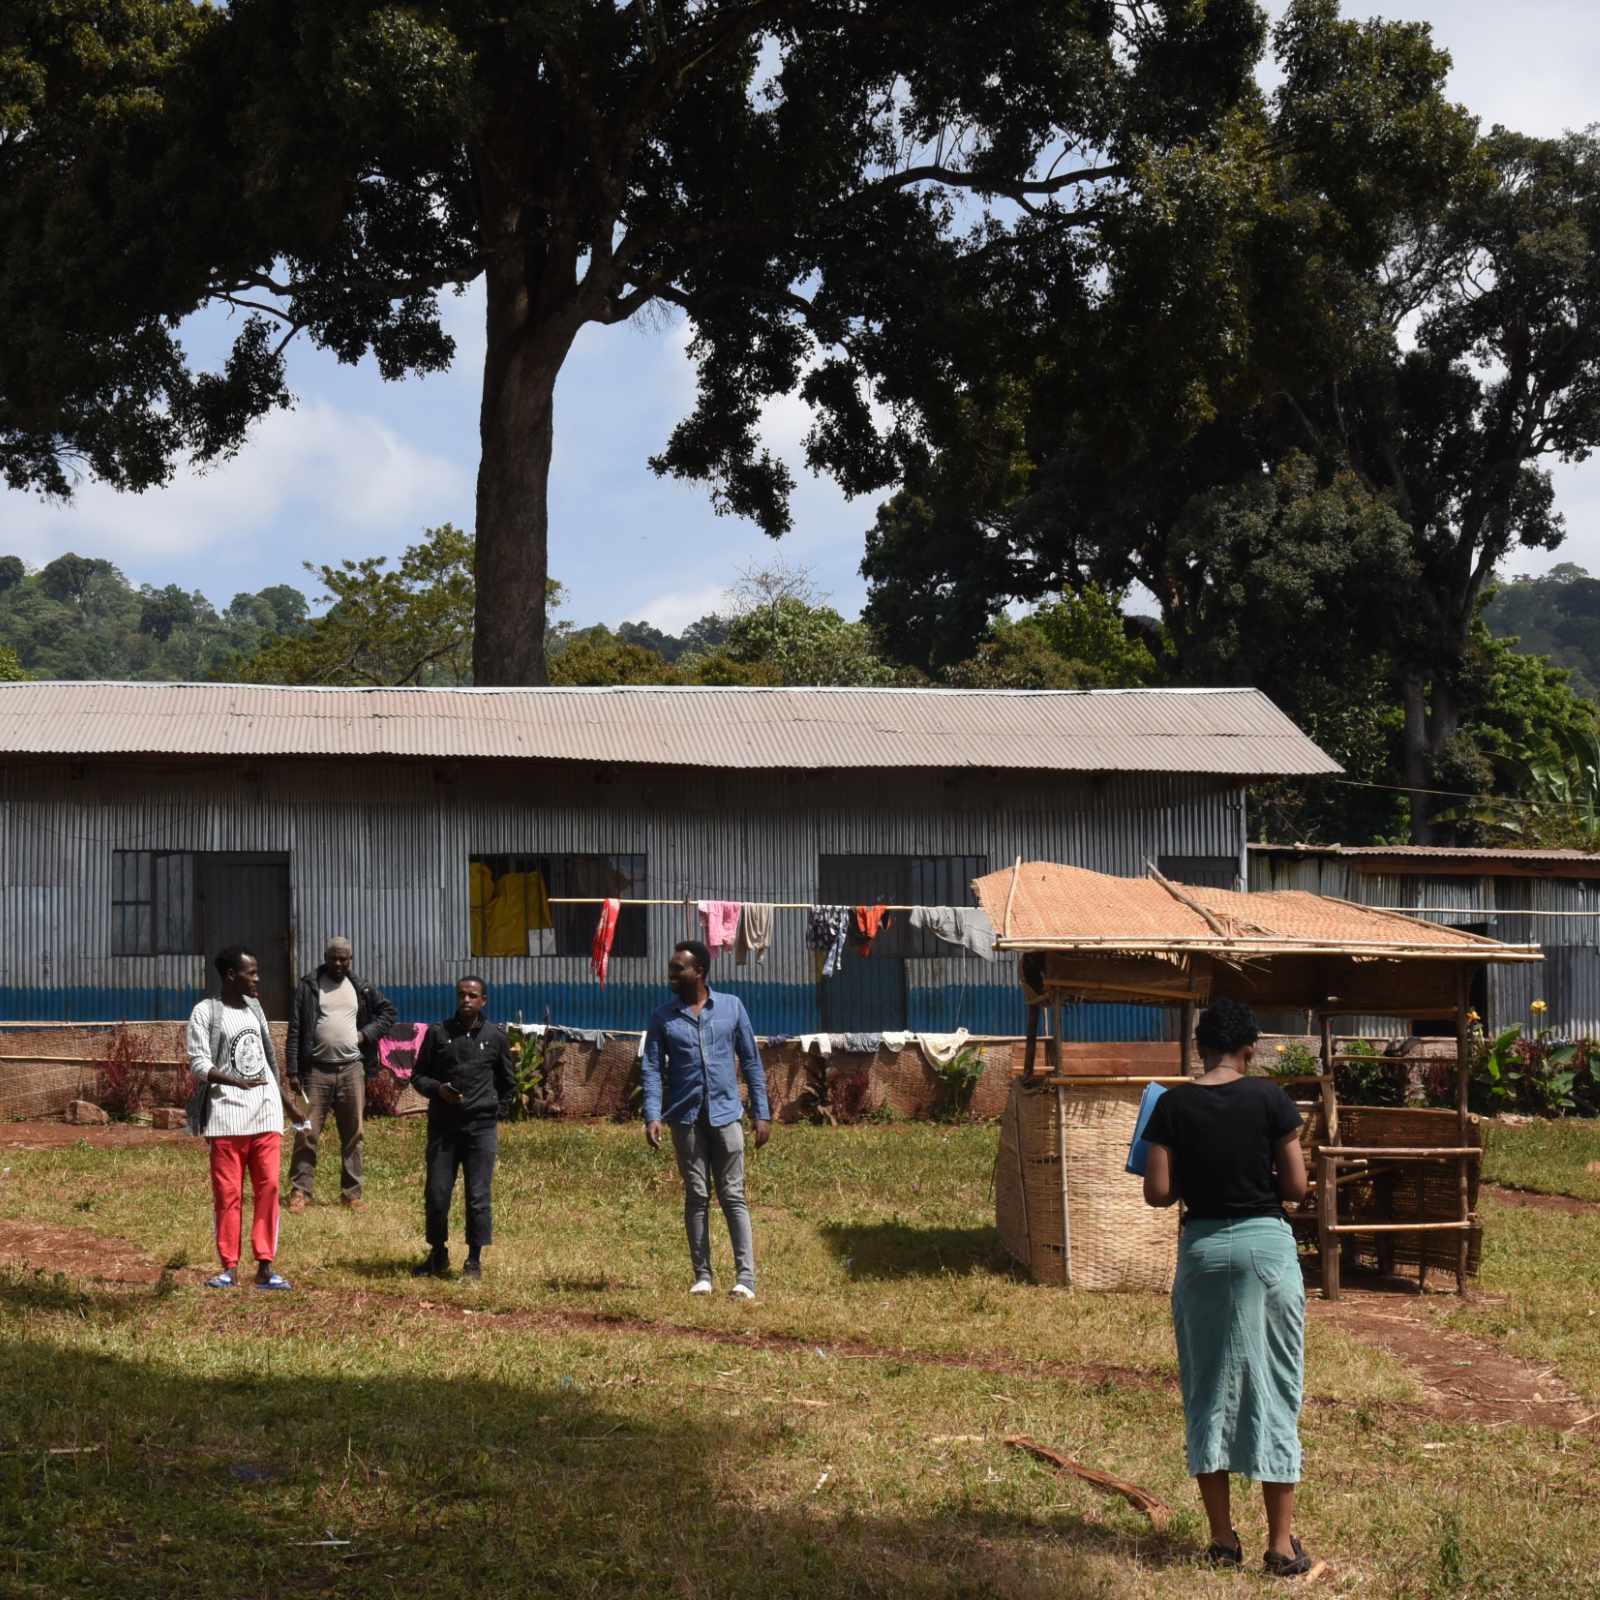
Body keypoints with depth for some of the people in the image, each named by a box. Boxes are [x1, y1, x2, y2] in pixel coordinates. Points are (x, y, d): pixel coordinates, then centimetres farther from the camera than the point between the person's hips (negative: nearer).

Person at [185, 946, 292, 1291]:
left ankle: (265, 1266, 1)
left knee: (268, 1188, -1)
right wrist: (238, 1082, -22)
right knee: (228, 1192, -1)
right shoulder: (206, 1012, -4)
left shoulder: (254, 1009, 15)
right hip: (227, 1114, -5)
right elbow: (199, 1064, -11)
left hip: (265, 1113, 5)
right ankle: (229, 1267, 6)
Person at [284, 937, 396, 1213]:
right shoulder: (308, 986, 0)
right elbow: (295, 1031, -1)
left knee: (353, 1135, 6)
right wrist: (292, 1071, -6)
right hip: (316, 1069, -3)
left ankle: (352, 1193, 13)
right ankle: (300, 1191, 0)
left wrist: (367, 1034, 1)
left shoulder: (362, 988, 8)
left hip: (351, 1069, 3)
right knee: (307, 1133, -5)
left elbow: (388, 1012, 19)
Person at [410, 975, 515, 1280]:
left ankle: (474, 1260, 8)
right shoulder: (438, 1033, 4)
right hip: (443, 1126, 1)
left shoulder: (496, 1036, 5)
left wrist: (497, 1111, 7)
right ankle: (437, 1255, 18)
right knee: (436, 1194, 2)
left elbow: (508, 1082, 17)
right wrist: (437, 1089, -10)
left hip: (481, 1128, -1)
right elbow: (418, 1076, 9)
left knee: (478, 1196, -2)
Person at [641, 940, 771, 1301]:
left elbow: (751, 1061, 6)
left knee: (733, 1196, -2)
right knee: (696, 1197, 5)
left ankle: (746, 1277, -4)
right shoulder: (664, 1018, 4)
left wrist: (762, 1113, 2)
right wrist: (652, 1115, -12)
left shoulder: (732, 1007, 4)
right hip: (686, 1118, 1)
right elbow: (651, 1067, 1)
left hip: (725, 1114, -1)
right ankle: (702, 1275, 10)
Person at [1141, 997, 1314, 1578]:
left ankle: (1222, 1538, 13)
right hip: (1266, 1243, -1)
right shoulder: (1269, 1098, -6)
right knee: (1273, 1390, 5)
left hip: (1203, 1247, 1)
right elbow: (1296, 1186, -6)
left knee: (1209, 1390, 11)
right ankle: (1281, 1544, 5)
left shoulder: (1173, 1105, -3)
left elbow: (1157, 1192, -5)